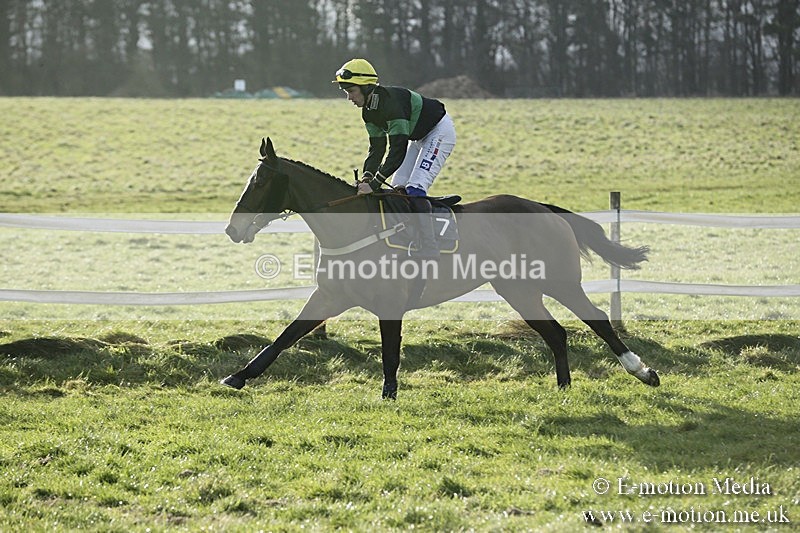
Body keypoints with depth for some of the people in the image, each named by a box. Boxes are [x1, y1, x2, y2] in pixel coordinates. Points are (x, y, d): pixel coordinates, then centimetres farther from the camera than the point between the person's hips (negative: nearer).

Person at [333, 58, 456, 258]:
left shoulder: (390, 103, -33)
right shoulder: (369, 110, -4)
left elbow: (398, 151, -37)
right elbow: (377, 148, 0)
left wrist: (374, 184, -38)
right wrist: (366, 179, -15)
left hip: (439, 131, -10)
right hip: (420, 137, 10)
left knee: (415, 188, -21)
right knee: (398, 188, 6)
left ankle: (430, 252, -21)